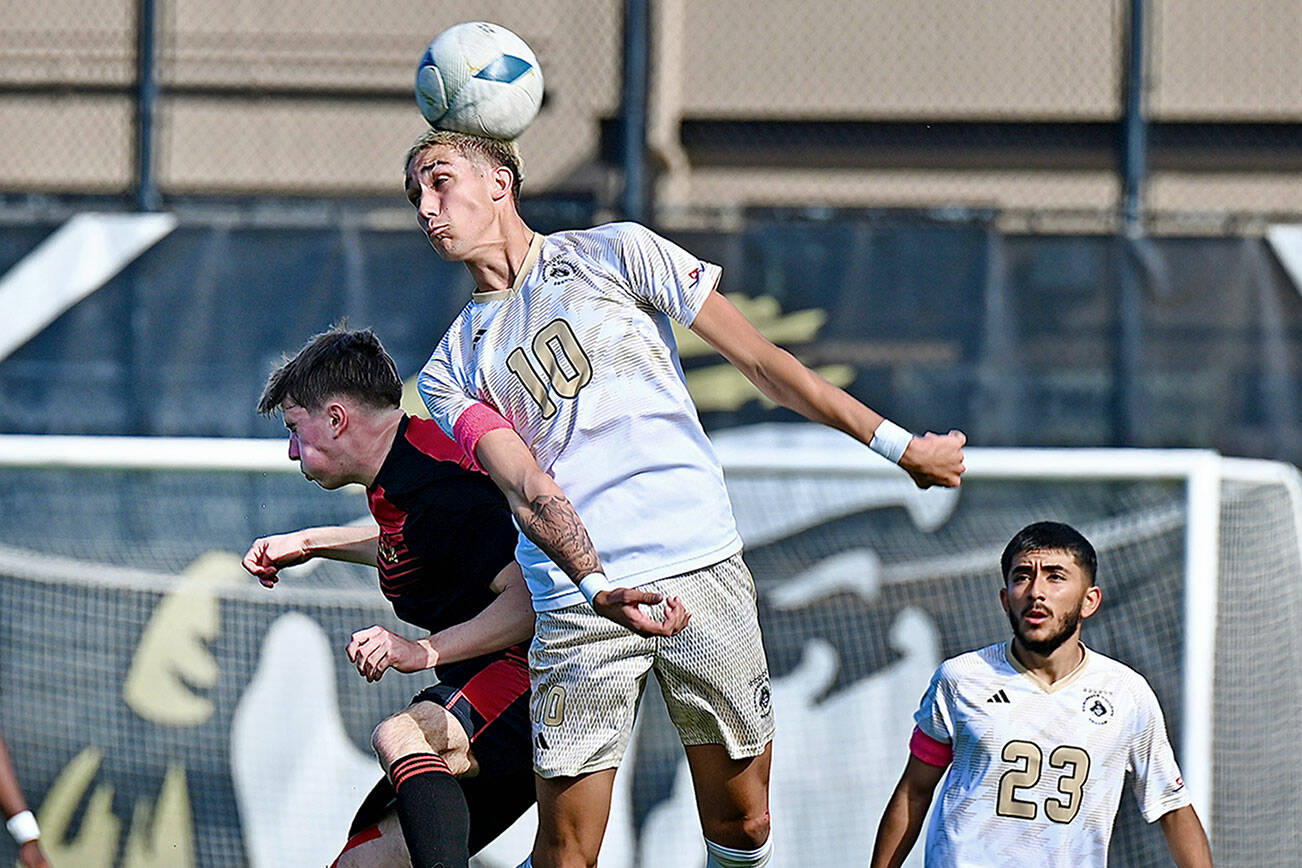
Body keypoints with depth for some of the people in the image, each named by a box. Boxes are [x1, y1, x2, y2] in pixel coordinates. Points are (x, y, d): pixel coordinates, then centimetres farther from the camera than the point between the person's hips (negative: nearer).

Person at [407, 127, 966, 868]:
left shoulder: (614, 253, 9)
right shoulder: (450, 373, 11)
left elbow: (760, 360, 9)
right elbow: (527, 487, -5)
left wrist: (900, 445, 7)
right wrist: (598, 586, -24)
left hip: (704, 570, 0)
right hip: (579, 604, 0)